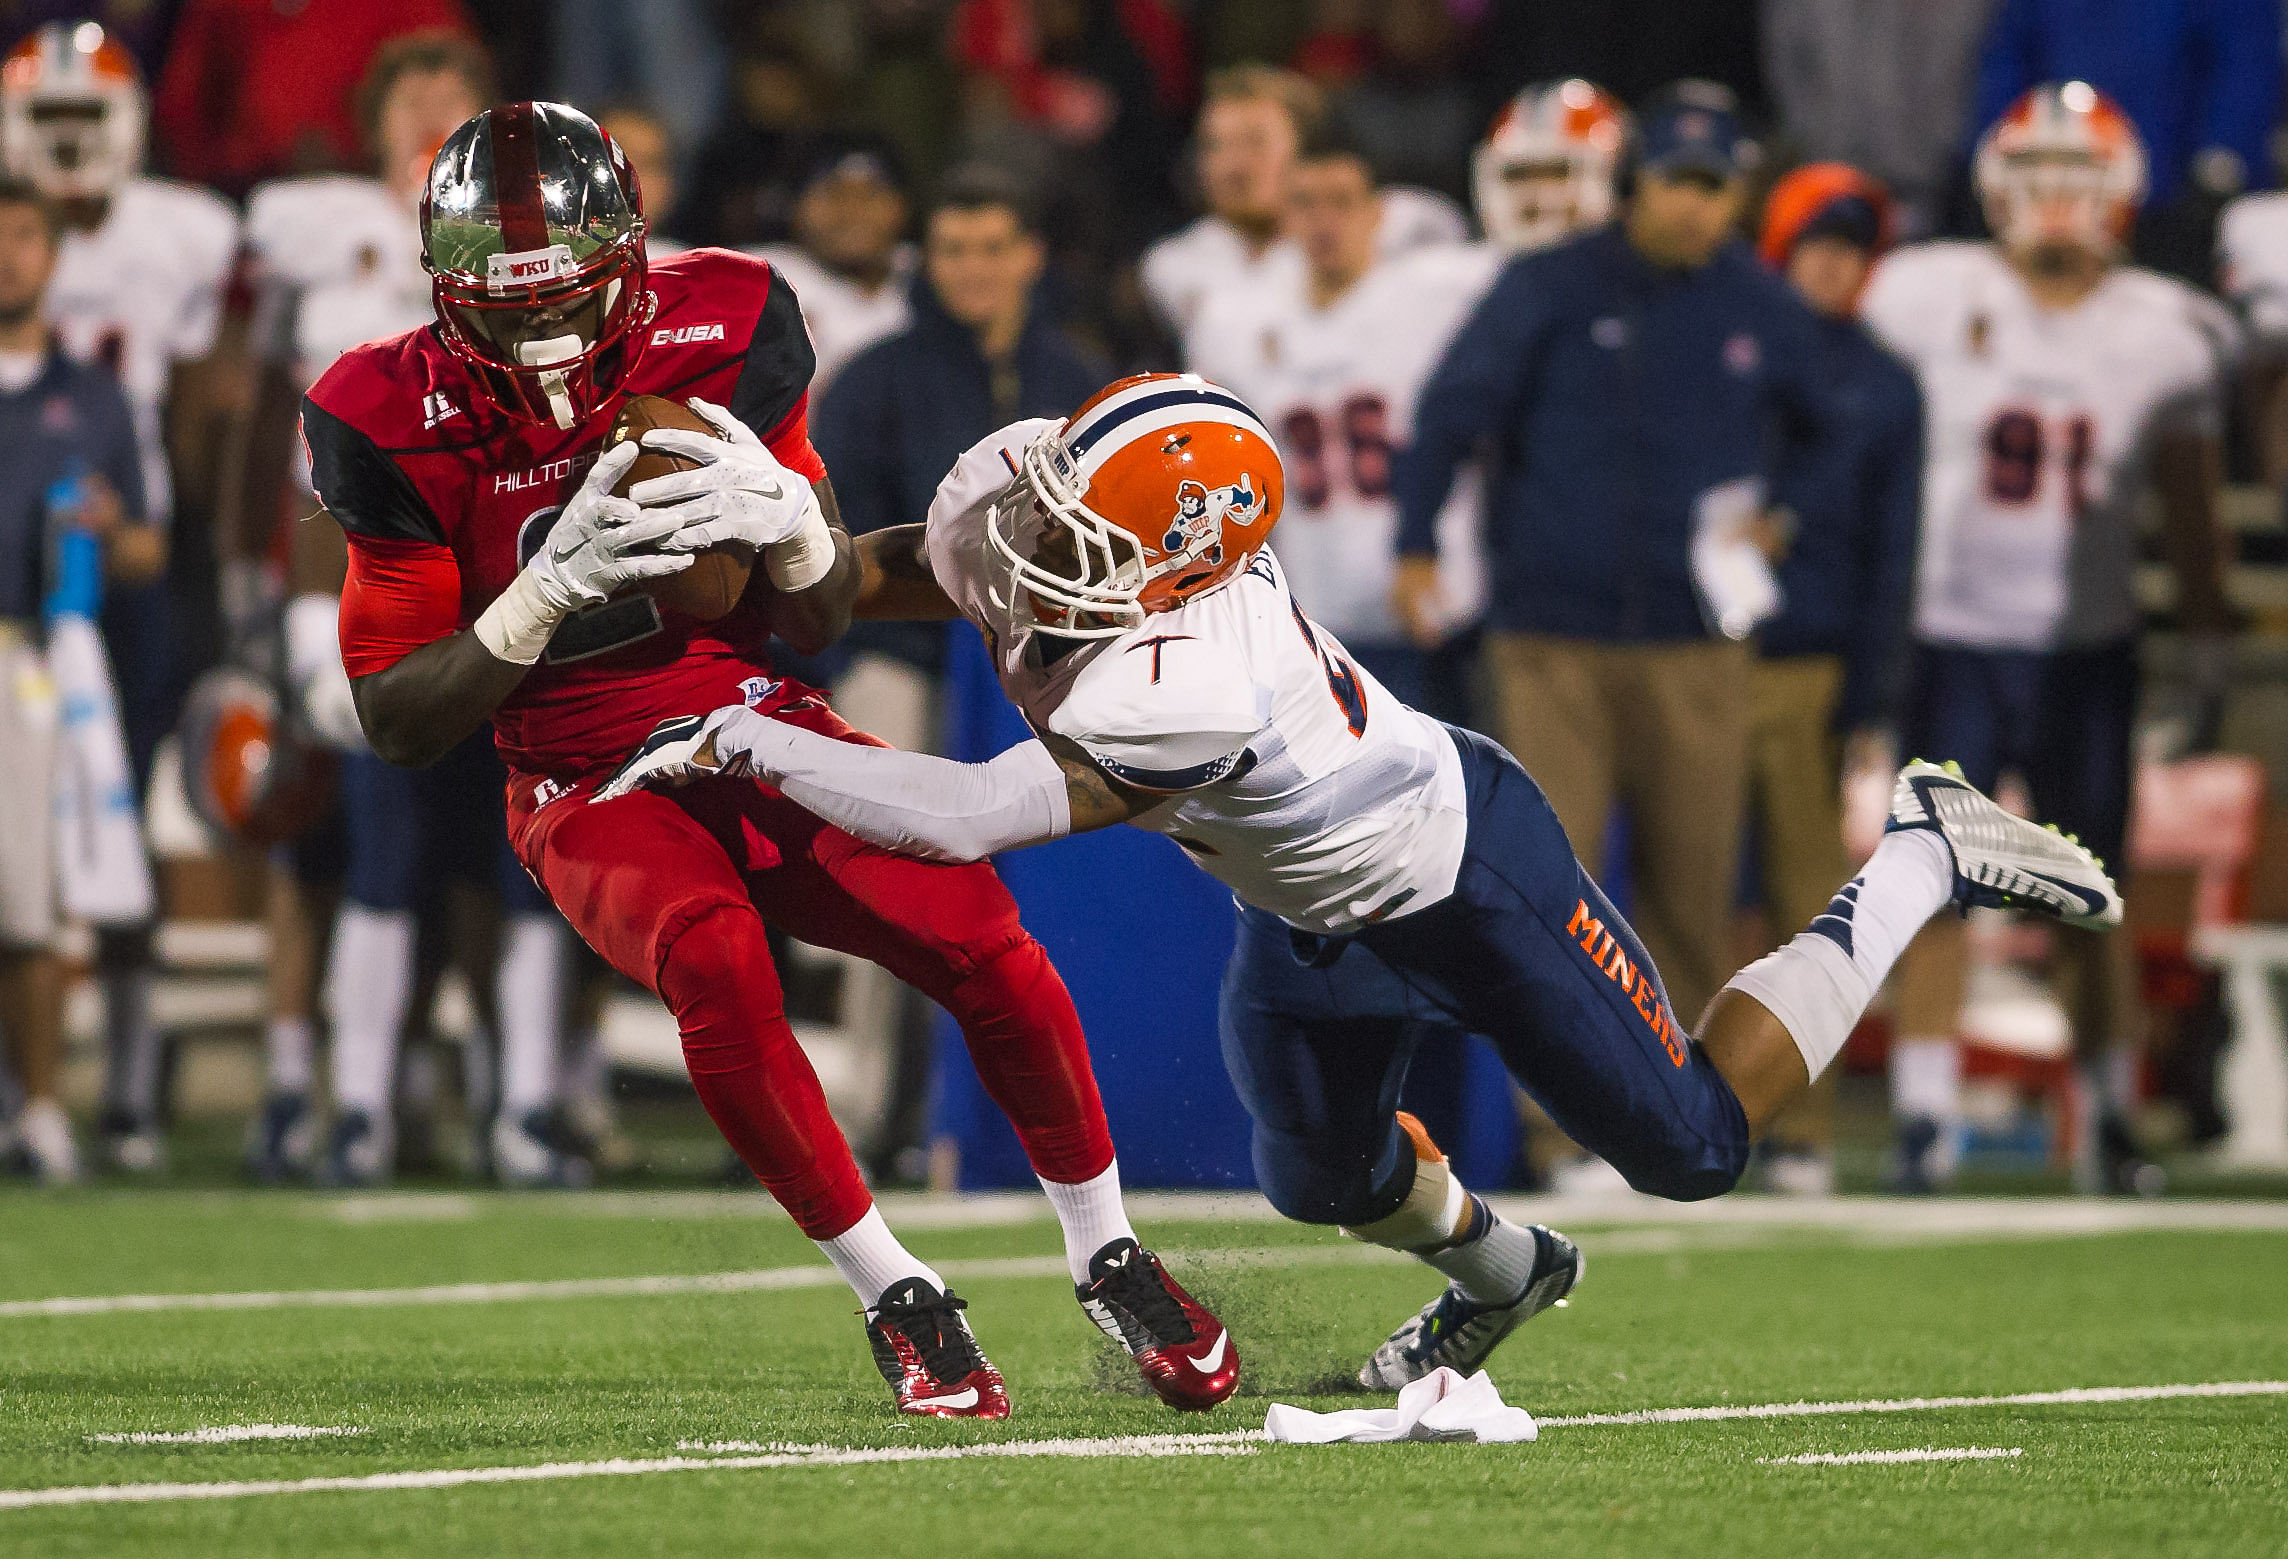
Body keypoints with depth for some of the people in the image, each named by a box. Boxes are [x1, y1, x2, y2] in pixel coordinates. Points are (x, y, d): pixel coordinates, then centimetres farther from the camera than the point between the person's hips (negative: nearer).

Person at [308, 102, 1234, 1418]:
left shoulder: (722, 337, -10)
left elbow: (821, 623, 1)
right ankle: (895, 1297, -18)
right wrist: (551, 589, -25)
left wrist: (790, 522, -23)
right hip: (592, 792, -2)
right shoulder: (407, 426, -15)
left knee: (988, 945, -18)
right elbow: (396, 723, -11)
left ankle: (1109, 1259, 8)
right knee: (714, 955, -34)